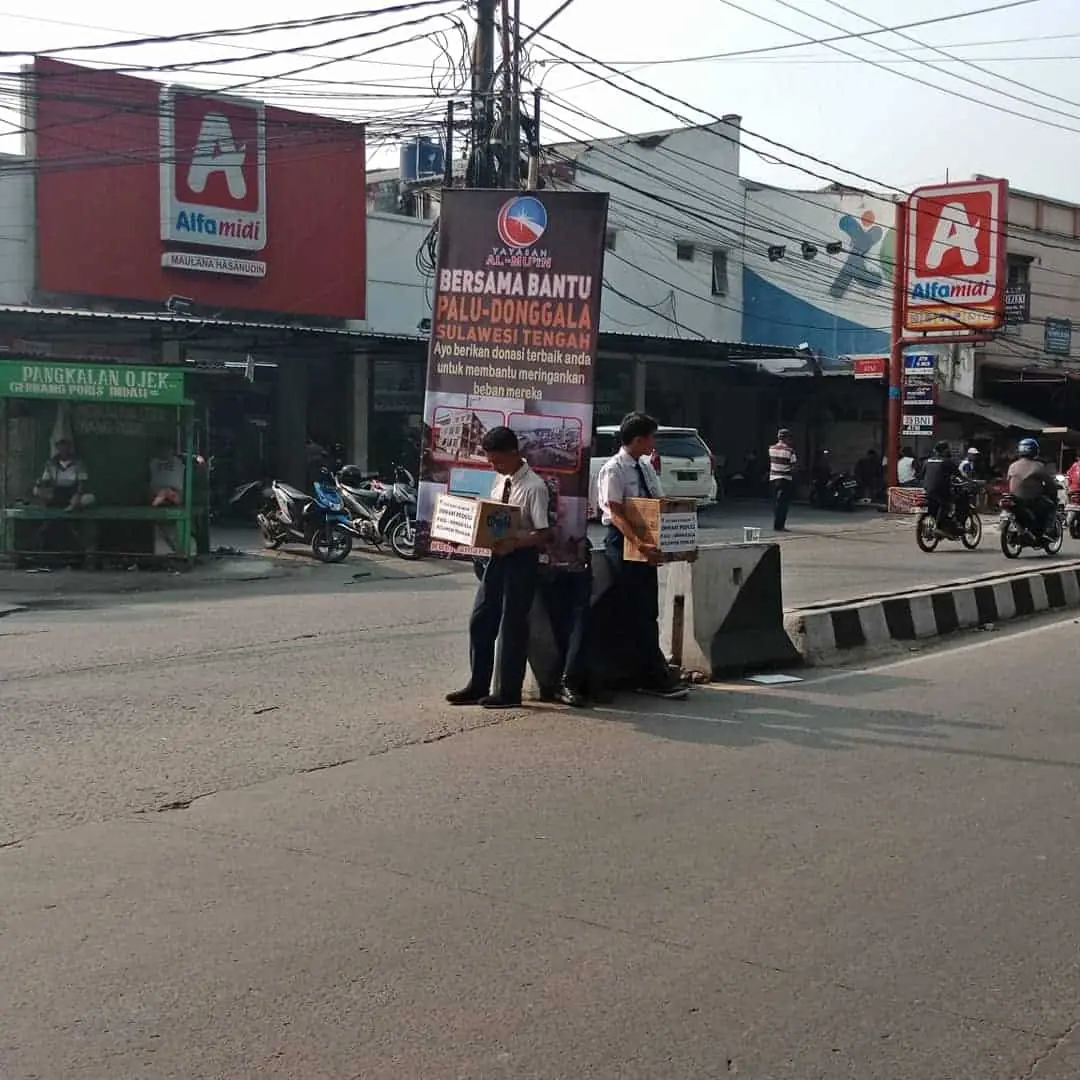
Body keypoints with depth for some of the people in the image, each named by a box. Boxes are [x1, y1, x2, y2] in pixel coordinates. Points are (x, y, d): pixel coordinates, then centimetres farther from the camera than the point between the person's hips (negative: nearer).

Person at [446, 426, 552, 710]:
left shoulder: (534, 487, -16)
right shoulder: (501, 480, 7)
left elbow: (544, 533, -19)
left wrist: (514, 543, -29)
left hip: (522, 559, -8)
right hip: (498, 555, 8)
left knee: (513, 625, 2)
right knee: (481, 620, 10)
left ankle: (509, 691, 14)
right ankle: (478, 686, 21)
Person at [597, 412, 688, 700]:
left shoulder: (646, 467, 11)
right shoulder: (614, 470, -13)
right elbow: (616, 513, -20)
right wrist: (638, 543, -31)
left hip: (647, 543, 8)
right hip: (623, 542, -8)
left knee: (648, 611, 11)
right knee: (636, 613, -4)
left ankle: (649, 676, 18)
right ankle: (654, 676, 1)